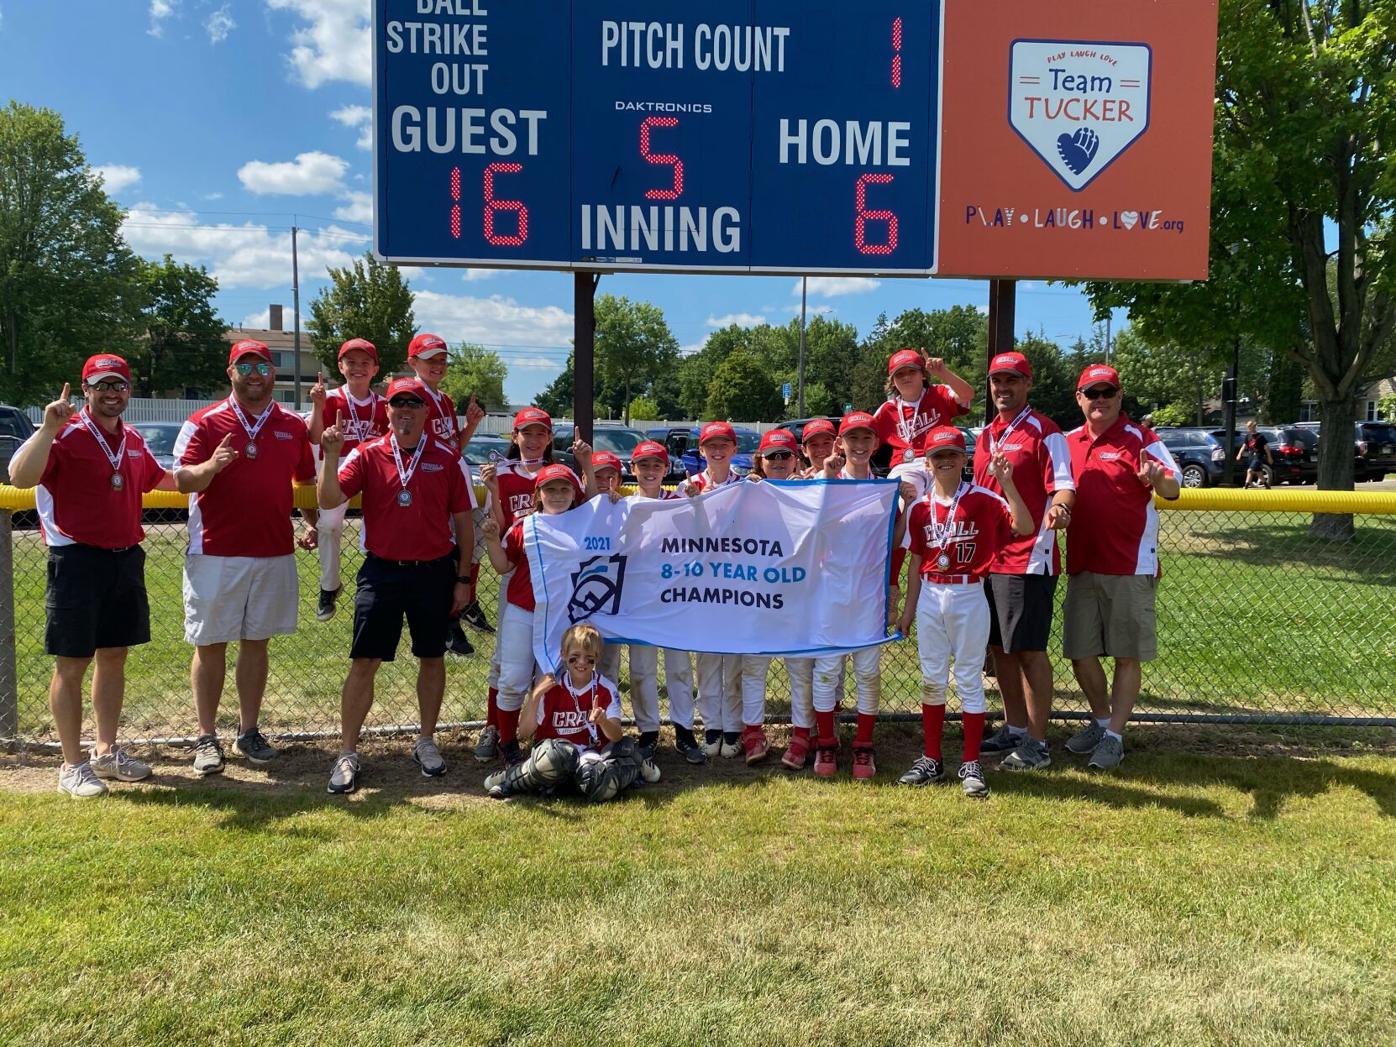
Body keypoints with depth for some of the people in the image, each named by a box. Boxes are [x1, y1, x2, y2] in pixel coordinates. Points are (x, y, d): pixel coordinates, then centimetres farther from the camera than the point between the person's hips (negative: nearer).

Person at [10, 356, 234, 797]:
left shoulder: (133, 441, 11)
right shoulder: (65, 434, -11)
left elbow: (162, 480, 25)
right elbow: (20, 477, -25)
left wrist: (206, 469, 10)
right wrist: (48, 428, -35)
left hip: (126, 559, 7)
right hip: (77, 561, -7)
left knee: (114, 657, 15)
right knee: (72, 664, 1)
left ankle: (106, 752, 28)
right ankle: (72, 765, 11)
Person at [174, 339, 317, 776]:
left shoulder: (293, 426, 9)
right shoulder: (204, 423, -1)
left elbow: (308, 481, 19)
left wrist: (312, 525, 7)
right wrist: (212, 466, -28)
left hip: (275, 553, 3)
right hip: (215, 554, -3)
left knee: (256, 642, 11)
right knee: (211, 645, 3)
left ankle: (249, 732, 21)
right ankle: (207, 738, 13)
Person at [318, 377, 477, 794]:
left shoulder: (447, 458, 1)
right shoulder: (367, 455, 0)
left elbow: (463, 522, 4)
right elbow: (329, 500, -12)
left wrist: (463, 578, 2)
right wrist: (331, 456, -27)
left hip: (434, 572, 1)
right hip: (382, 571, -1)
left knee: (432, 658, 11)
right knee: (364, 662, 0)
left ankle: (426, 741, 28)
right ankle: (347, 754, 10)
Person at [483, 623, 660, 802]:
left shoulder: (606, 690, 1)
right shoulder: (551, 688, 1)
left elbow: (616, 736, -10)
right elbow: (524, 734, -4)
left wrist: (602, 721, -32)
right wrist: (535, 695, -15)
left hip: (593, 758, 1)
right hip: (557, 760, -1)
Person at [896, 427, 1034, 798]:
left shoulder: (983, 499, -7)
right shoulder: (920, 507, 4)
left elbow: (1024, 527, -21)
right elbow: (916, 562, 10)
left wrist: (1006, 484, -30)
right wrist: (908, 610, 11)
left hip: (969, 597, -4)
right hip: (930, 597, 4)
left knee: (969, 679, 3)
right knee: (931, 679, 10)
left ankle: (971, 764, 13)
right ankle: (931, 760, 22)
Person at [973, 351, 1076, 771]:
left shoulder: (1043, 432, -7)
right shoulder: (985, 436, 16)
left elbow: (1063, 484, -15)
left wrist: (1059, 507, -36)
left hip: (1029, 559, -8)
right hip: (989, 559, 8)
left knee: (1029, 650, -4)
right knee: (999, 647, 14)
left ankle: (1037, 744, 4)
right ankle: (1014, 729, 27)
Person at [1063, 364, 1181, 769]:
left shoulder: (1139, 440, -6)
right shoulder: (1068, 442, 10)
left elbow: (1173, 489, -15)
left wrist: (1156, 478, -38)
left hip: (1131, 568, -5)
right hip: (1081, 566, 6)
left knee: (1127, 655, 0)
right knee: (1080, 652, 11)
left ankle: (1114, 736, 10)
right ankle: (1101, 720, 31)